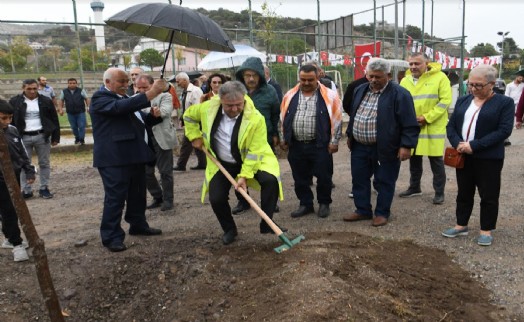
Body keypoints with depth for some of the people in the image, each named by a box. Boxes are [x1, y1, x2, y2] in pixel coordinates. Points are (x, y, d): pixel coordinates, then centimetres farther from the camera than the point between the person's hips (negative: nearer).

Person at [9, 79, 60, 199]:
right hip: (23, 138, 0)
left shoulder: (46, 101, 2)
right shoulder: (15, 102, 1)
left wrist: (55, 137, 1)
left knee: (44, 163, 6)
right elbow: (10, 121, 4)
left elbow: (54, 120, 5)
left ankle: (44, 188, 16)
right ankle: (26, 190, 13)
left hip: (42, 136, 0)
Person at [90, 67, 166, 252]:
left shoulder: (125, 98, 19)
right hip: (114, 158, -9)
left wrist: (153, 116, 6)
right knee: (115, 198, -5)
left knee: (137, 195, 17)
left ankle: (138, 225, 32)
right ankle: (111, 237, 5)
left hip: (134, 155, 9)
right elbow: (120, 107, -29)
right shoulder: (100, 98, -10)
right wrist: (151, 93, -33)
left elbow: (137, 121, 28)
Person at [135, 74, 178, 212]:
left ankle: (168, 199, 19)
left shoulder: (164, 96, -2)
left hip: (161, 139, -5)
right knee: (146, 172, 10)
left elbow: (164, 112, -18)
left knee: (165, 172, 3)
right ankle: (157, 198, 27)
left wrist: (143, 109, -18)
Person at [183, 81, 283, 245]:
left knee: (270, 180, -26)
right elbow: (189, 115, 4)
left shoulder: (255, 118, -28)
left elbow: (255, 151, -24)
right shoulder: (208, 108, -18)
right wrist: (195, 136, -2)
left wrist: (244, 175, -28)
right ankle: (229, 230, 22)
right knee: (216, 198, -6)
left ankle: (266, 224, -9)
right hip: (222, 163, 3)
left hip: (253, 159, -2)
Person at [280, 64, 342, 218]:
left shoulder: (329, 95, -4)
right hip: (296, 145, 3)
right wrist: (283, 139, 9)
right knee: (300, 178, 11)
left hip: (320, 145, -3)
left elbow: (336, 120, -3)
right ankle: (305, 204, 27)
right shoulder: (290, 95, 6)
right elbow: (283, 119, 12)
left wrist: (334, 141, -6)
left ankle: (324, 204, 25)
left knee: (323, 177, 5)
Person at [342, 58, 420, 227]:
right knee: (359, 180, 13)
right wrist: (350, 135, 20)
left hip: (385, 148, -6)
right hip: (359, 146, 6)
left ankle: (382, 213, 23)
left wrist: (406, 145, -17)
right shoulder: (360, 90, 9)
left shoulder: (399, 94, -12)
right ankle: (363, 211, 28)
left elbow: (409, 124, -13)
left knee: (384, 182, 7)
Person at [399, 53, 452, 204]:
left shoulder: (440, 77, -7)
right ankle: (414, 187, 29)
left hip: (433, 127, -4)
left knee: (436, 161, 2)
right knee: (414, 159, 14)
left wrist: (427, 117, -18)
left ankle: (439, 192, 14)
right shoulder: (405, 81, 6)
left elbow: (445, 101, -12)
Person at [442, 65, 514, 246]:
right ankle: (461, 225, 26)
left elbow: (504, 130, -15)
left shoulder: (505, 102, -5)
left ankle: (486, 230, 19)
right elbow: (451, 125, 7)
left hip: (489, 158, -4)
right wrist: (457, 143, -13)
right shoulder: (463, 101, 10)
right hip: (463, 156, 5)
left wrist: (474, 146, -21)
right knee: (464, 193, 14)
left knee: (488, 196, 5)